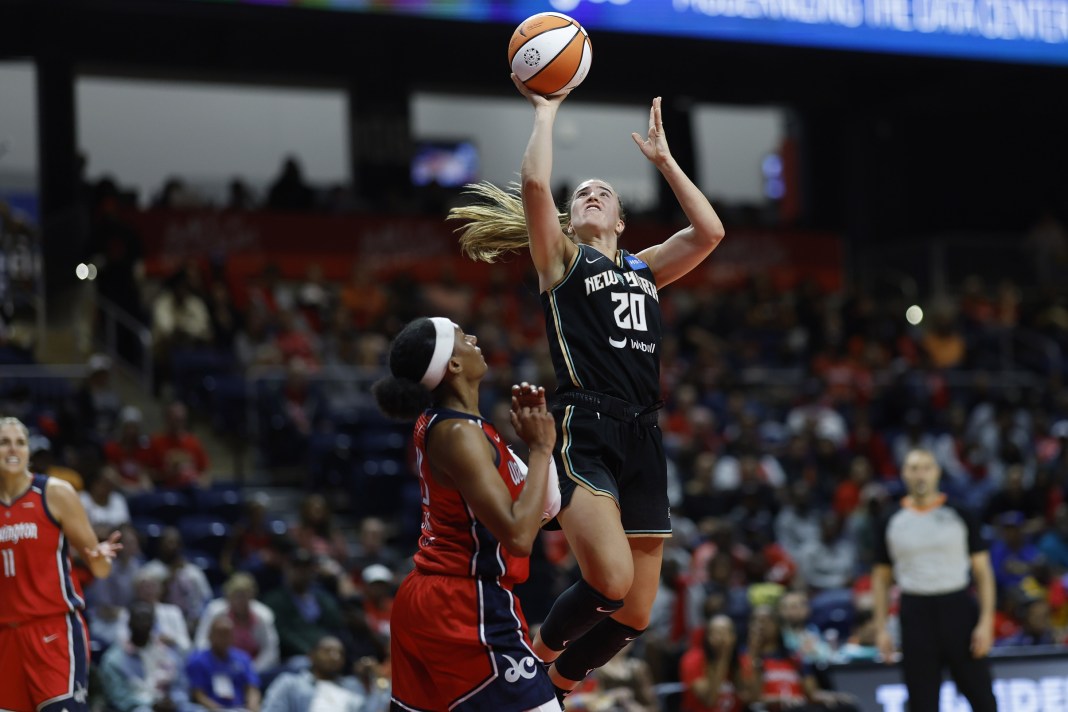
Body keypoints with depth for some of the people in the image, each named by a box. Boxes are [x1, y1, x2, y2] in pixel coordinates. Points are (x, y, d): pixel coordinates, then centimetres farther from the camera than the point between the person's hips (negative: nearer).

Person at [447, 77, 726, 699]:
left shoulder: (644, 268, 24)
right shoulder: (561, 258, 10)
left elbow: (709, 232, 13)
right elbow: (535, 184, -5)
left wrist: (662, 158, 19)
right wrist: (547, 111, 6)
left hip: (643, 438, 5)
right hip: (586, 431, -5)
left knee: (635, 615, 3)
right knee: (612, 582, -25)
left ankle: (560, 682, 27)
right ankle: (540, 651, 3)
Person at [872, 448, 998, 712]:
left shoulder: (959, 516, 2)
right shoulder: (892, 522, 7)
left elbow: (983, 571, 2)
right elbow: (881, 578, 11)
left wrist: (986, 621, -8)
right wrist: (881, 628, 3)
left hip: (958, 610, -1)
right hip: (916, 614, 1)